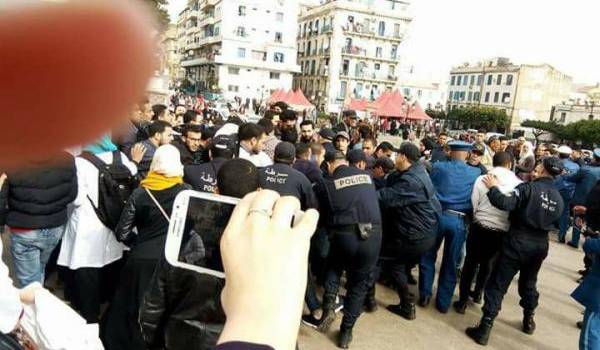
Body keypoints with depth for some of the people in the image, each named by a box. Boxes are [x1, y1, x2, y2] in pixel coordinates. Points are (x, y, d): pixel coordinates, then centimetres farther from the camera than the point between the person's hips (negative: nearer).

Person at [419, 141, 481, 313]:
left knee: (428, 256, 15)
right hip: (459, 220, 1)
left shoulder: (438, 167, -1)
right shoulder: (476, 173, 1)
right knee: (451, 263, 11)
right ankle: (443, 303, 20)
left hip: (438, 215, -1)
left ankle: (425, 295, 17)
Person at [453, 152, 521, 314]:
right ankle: (477, 293, 41)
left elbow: (473, 204, -5)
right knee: (488, 263, 25)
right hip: (502, 231, 2)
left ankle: (462, 301, 16)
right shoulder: (518, 184, -7)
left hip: (480, 227, -1)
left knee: (470, 263, 13)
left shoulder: (483, 179, -9)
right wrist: (507, 222, 13)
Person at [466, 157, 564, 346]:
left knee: (498, 284, -3)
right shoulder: (559, 198, 6)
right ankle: (529, 320, 41)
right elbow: (554, 223, 17)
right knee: (528, 283, 26)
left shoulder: (529, 187, -15)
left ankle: (485, 328, -3)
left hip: (518, 242, -6)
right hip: (540, 245, 6)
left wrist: (493, 188, -14)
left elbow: (506, 204, -27)